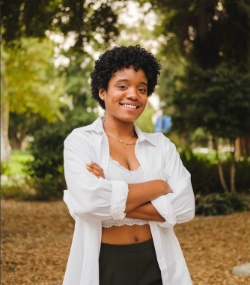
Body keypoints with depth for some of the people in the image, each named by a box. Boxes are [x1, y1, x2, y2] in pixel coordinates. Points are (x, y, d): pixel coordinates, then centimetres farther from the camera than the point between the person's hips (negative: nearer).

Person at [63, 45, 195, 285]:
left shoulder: (162, 145, 3)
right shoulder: (81, 140, -5)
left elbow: (184, 207, -10)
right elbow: (87, 200, -22)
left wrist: (112, 201, -18)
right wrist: (157, 186, -13)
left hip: (156, 265, 2)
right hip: (102, 265, -2)